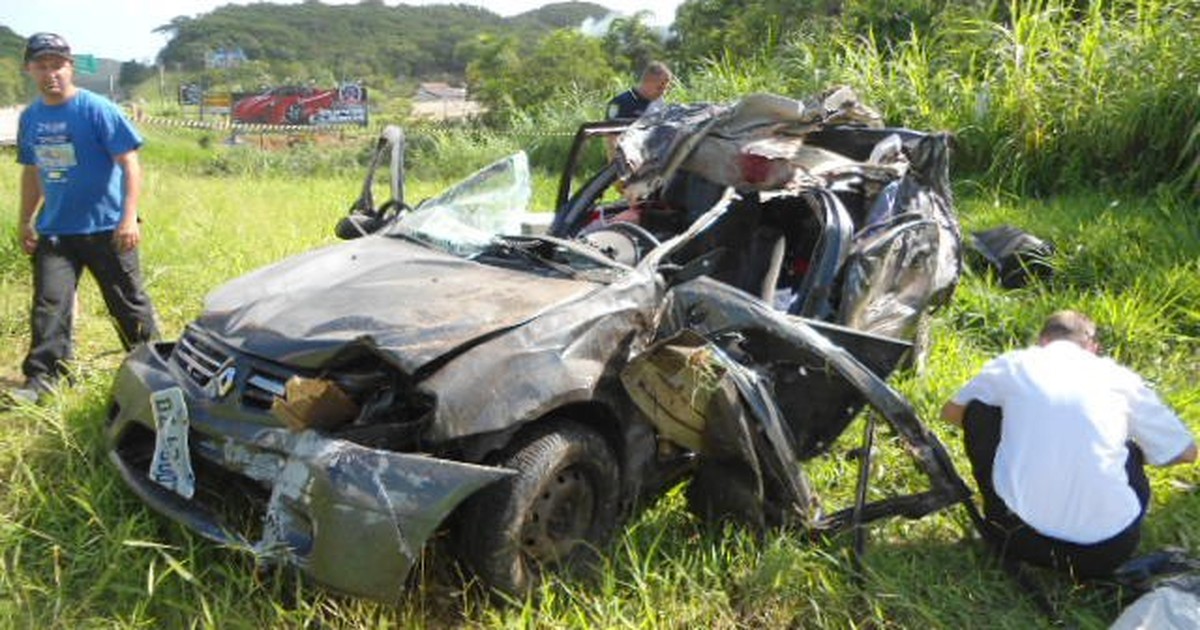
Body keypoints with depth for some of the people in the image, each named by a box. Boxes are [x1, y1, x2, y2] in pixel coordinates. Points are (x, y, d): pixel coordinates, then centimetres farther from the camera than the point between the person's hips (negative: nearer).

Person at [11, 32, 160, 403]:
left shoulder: (97, 109, -11)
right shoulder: (30, 118, 7)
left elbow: (129, 163, -14)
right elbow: (32, 171, 18)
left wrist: (129, 217, -21)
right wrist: (26, 221, 16)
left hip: (106, 227, -4)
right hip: (54, 230, 5)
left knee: (128, 301, 7)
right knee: (49, 304, 0)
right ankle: (42, 379, 7)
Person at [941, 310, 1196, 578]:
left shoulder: (1014, 364, 7)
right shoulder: (1119, 377, 8)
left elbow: (951, 411, 24)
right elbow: (1186, 451, 17)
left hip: (1022, 535, -2)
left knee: (977, 412, 18)